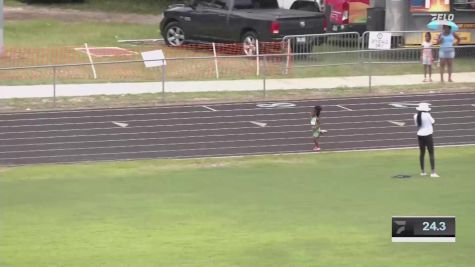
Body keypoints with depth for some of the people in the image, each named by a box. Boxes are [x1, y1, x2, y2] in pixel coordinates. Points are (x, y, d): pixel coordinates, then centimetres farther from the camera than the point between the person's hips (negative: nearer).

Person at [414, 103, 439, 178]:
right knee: (431, 153, -2)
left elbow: (416, 124, 8)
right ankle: (433, 172, -8)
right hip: (428, 135, -5)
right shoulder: (427, 115, -15)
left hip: (420, 135, 5)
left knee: (422, 153, 16)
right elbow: (432, 121, 0)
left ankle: (422, 171, 25)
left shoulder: (416, 116, -1)